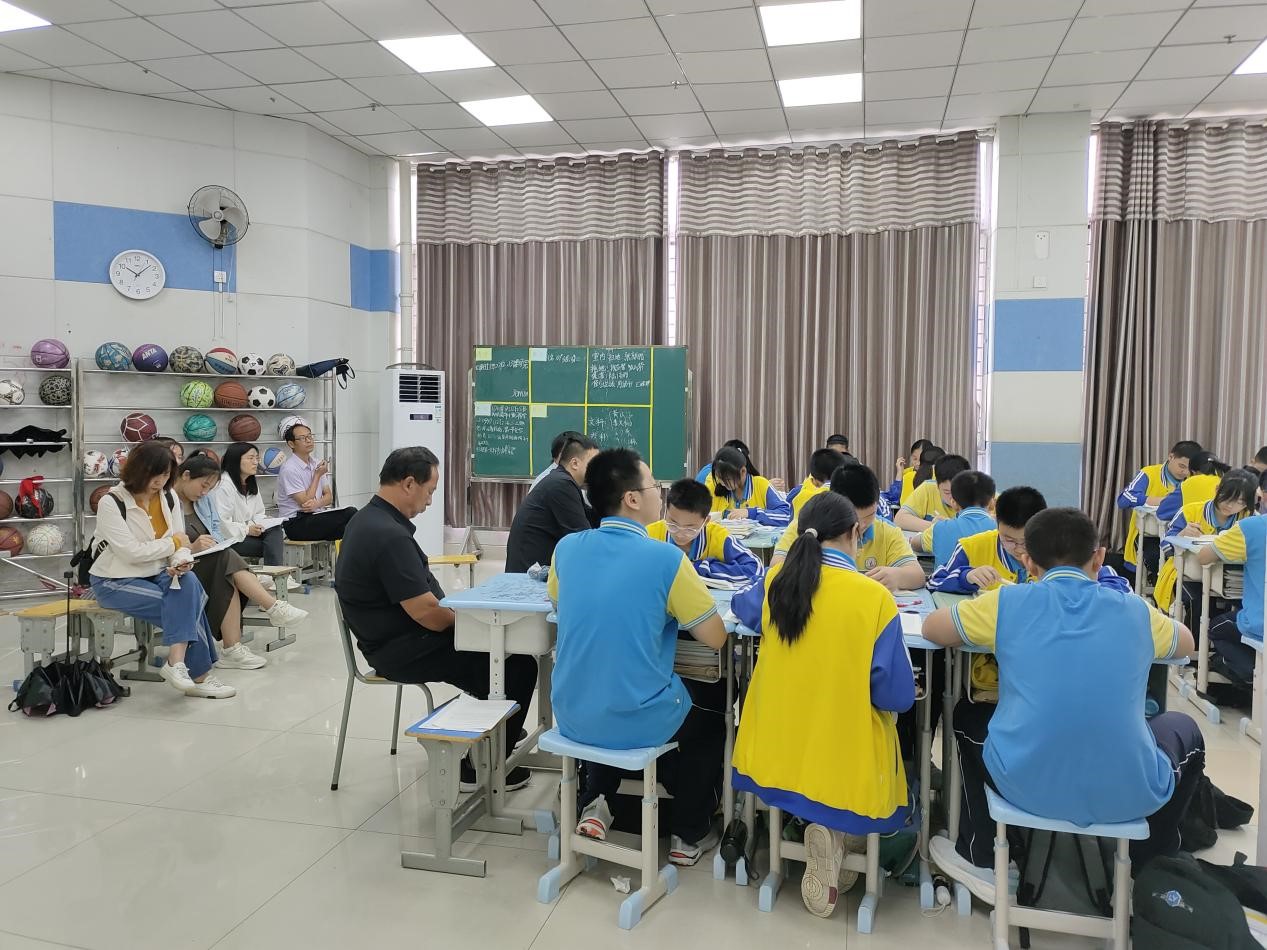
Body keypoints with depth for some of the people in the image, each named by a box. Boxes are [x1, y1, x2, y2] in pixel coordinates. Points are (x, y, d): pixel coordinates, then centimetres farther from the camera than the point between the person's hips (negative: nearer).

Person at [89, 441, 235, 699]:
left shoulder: (168, 498, 4)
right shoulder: (111, 503, -13)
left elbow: (180, 544, 3)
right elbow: (132, 552, -20)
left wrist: (181, 561, -21)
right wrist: (174, 542, -10)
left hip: (156, 575, 5)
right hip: (116, 582, -5)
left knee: (189, 582, -30)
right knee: (187, 607, -25)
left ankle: (177, 664, -30)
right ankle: (199, 675, -17)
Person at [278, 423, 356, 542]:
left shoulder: (316, 464, 12)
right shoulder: (289, 469, -11)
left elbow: (329, 496, 12)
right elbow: (305, 502, -13)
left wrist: (317, 503, -12)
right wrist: (317, 475, -9)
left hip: (316, 517, 7)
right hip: (295, 524, -7)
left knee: (351, 512, -23)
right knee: (350, 515, -27)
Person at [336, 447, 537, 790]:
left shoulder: (369, 518, 7)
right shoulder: (389, 535, -27)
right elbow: (430, 615, -27)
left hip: (397, 638, 10)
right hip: (405, 651, -10)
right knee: (519, 665, -7)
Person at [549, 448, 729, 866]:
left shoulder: (567, 548, -3)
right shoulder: (666, 559, -18)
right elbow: (716, 638, -9)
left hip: (573, 715, 4)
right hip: (638, 721, -4)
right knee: (713, 706, 27)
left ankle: (594, 803, 25)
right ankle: (689, 834, 35)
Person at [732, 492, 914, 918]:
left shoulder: (776, 580, -5)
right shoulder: (874, 598, -16)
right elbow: (896, 697, -12)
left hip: (773, 755, 6)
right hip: (844, 761, -6)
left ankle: (820, 827, 10)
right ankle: (832, 830, 4)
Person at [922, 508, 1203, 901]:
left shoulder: (1008, 603, -1)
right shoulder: (1135, 612, 5)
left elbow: (931, 628, 14)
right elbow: (1187, 643, 28)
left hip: (1025, 784, -1)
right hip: (1129, 794, 2)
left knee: (968, 714, 32)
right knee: (1184, 728, 34)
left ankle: (982, 861, 38)